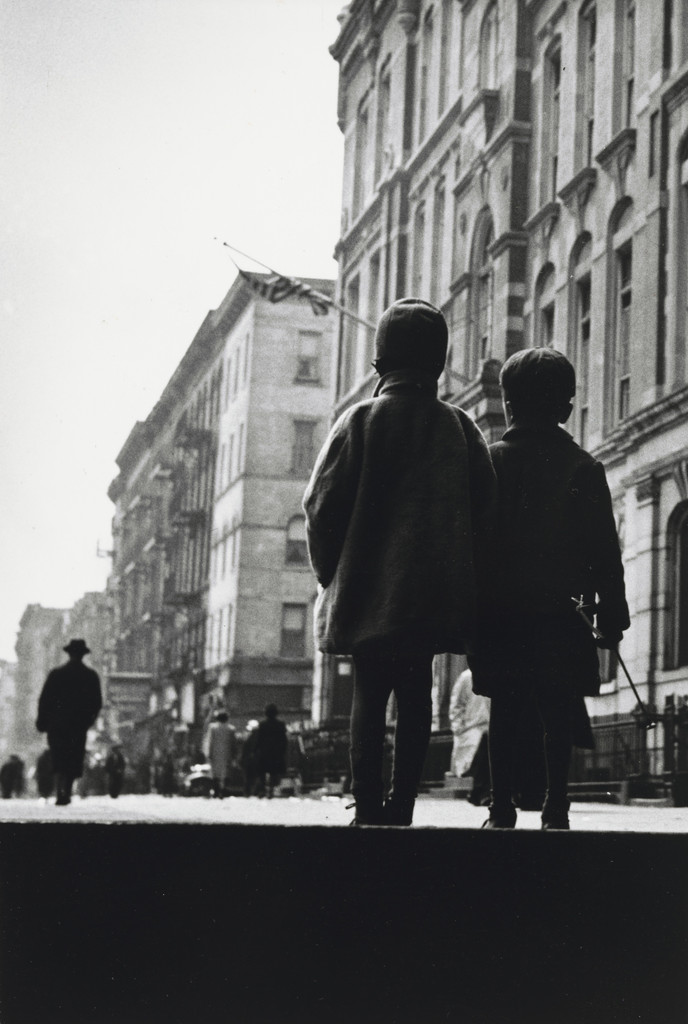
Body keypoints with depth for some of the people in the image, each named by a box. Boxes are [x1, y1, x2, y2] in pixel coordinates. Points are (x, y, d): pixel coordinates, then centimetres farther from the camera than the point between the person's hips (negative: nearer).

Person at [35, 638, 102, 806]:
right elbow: (97, 703, 0)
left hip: (57, 725, 0)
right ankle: (67, 793, 12)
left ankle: (61, 792, -13)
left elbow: (44, 699, -3)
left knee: (59, 761, 4)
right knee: (73, 761, 12)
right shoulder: (91, 676, 0)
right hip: (79, 725, 0)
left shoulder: (56, 674, -2)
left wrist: (43, 722, 6)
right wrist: (88, 720, 15)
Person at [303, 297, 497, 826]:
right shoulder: (461, 427, 3)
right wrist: (466, 584, 9)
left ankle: (369, 808, 1)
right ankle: (402, 806, 6)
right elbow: (484, 512, 2)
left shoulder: (361, 420, -6)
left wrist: (329, 572, 6)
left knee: (369, 695, 3)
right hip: (436, 594, 2)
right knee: (416, 695, 8)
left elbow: (323, 505, -7)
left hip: (367, 589, -2)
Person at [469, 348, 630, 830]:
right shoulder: (585, 468, 0)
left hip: (501, 612, 1)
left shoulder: (488, 463, 0)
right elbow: (606, 551, 0)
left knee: (504, 713, 5)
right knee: (559, 715, 4)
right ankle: (556, 808, 2)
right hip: (562, 614, 0)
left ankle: (502, 809, 5)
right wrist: (612, 617, 4)